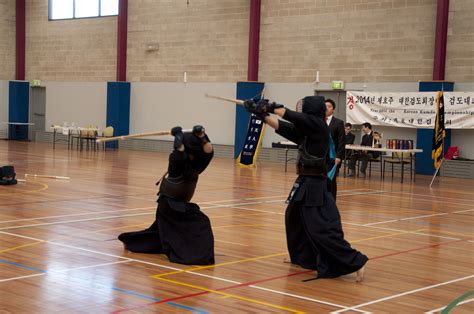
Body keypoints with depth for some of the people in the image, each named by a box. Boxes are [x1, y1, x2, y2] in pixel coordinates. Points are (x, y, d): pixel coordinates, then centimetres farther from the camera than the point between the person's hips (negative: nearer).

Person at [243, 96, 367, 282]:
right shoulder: (305, 131, 10)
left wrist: (270, 107, -4)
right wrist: (261, 113, 10)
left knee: (322, 229, -13)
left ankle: (356, 263, -13)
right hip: (306, 183, 10)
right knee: (293, 218, 24)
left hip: (314, 185, -10)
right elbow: (281, 126, 14)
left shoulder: (318, 126, -14)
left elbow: (290, 116, -17)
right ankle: (303, 257, 40)